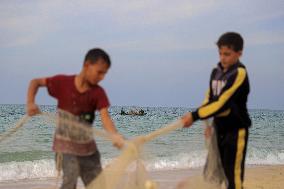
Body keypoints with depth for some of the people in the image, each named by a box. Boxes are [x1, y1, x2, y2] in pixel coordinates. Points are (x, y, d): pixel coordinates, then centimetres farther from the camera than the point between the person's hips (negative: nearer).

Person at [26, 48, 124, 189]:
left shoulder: (98, 93, -11)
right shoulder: (63, 82, -14)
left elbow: (105, 117, -25)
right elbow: (36, 82, -2)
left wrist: (116, 136, -45)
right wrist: (30, 103, -20)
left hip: (87, 144, 4)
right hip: (66, 142, -4)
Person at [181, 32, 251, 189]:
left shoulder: (239, 74, -18)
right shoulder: (216, 71, 5)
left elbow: (222, 103, -23)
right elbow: (210, 98, 14)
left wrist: (194, 116, -24)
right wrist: (210, 123, 5)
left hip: (236, 129, -7)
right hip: (220, 128, 7)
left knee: (234, 173, -8)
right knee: (225, 170, 13)